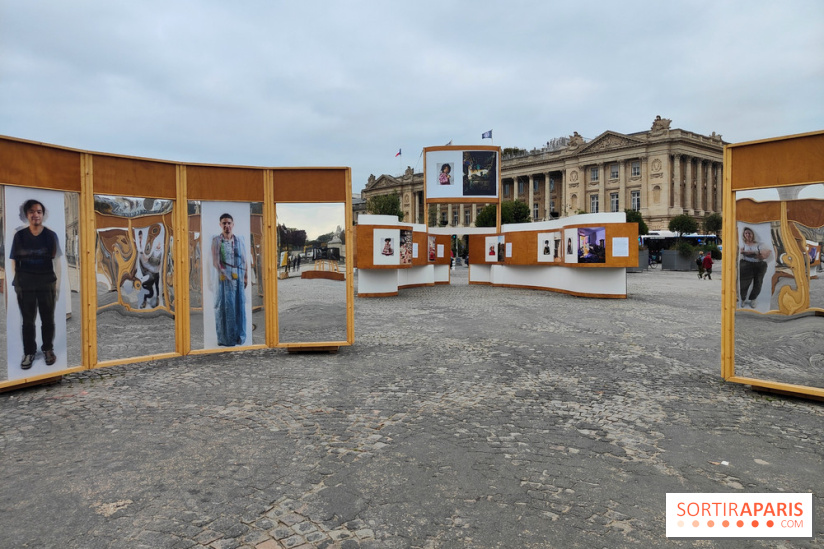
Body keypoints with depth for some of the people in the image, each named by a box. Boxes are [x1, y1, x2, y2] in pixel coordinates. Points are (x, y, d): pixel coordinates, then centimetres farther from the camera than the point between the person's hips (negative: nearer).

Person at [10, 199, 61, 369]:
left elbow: (56, 260, -1)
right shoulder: (19, 235, 0)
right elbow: (14, 261, 4)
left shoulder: (51, 235, -3)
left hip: (46, 283, -1)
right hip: (25, 284, 1)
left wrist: (58, 283, -4)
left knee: (48, 319, 9)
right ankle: (29, 352, 19)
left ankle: (48, 349, 24)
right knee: (28, 320, 8)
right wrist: (16, 282, 1)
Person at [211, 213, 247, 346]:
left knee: (239, 306, 5)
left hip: (238, 279, 3)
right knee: (225, 307, -1)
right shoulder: (216, 241, -1)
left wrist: (246, 276, 1)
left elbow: (244, 261, 8)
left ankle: (239, 337, 13)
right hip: (224, 279, -3)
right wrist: (226, 275, -13)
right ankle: (225, 338, 6)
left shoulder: (239, 241, 9)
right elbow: (216, 262, -6)